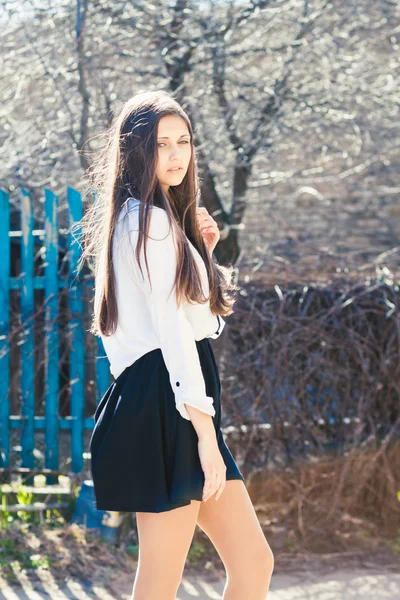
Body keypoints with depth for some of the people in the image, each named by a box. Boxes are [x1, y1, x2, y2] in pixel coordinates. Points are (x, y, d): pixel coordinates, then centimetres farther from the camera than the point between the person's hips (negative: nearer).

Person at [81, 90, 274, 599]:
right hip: (165, 407, -10)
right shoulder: (151, 219, -9)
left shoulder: (139, 218, 21)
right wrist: (205, 434, -21)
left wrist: (202, 250, 12)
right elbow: (171, 329, -17)